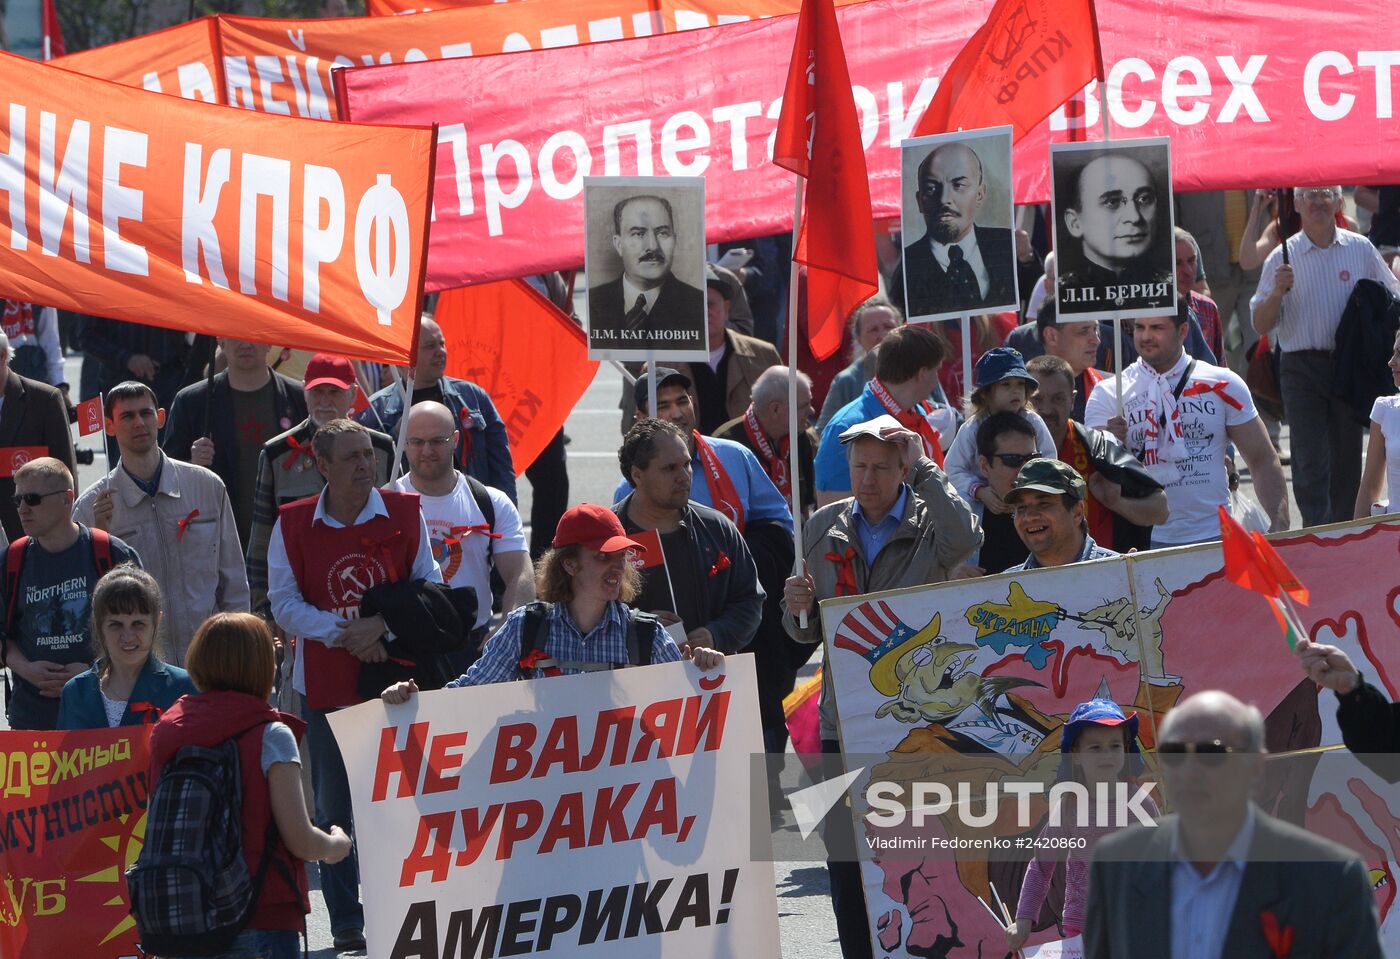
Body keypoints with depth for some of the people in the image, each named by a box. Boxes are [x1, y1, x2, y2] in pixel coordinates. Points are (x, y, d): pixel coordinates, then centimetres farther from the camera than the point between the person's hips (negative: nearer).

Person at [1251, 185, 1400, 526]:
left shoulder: (1361, 250, 6)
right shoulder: (1282, 258, 2)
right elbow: (1261, 325, 1)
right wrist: (1278, 291, -17)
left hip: (1351, 366, 2)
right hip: (1302, 367, -2)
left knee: (1347, 460, 8)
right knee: (1311, 463, -9)